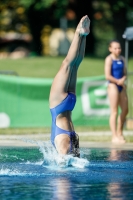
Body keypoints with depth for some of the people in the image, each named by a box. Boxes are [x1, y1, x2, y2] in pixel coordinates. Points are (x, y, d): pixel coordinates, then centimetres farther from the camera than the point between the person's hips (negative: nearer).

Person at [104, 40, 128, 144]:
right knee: (114, 111, -7)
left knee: (125, 110, 10)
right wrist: (118, 81, -11)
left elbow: (125, 73, 14)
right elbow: (108, 76, -14)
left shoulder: (122, 59, 13)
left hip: (121, 86, 7)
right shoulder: (109, 59, -8)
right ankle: (115, 137, -6)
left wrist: (123, 79, -7)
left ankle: (119, 133, 26)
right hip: (113, 85, -7)